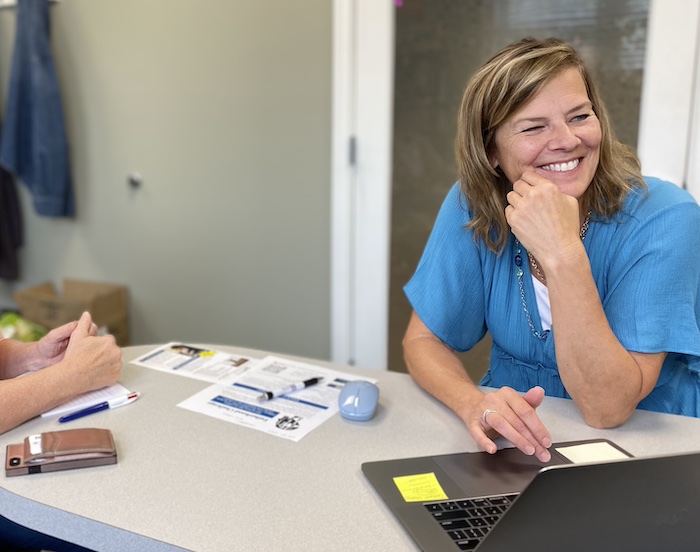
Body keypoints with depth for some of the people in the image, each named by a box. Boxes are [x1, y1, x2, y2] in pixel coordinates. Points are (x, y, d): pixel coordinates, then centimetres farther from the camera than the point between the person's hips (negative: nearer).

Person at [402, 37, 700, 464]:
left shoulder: (662, 219, -18)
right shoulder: (471, 205, -10)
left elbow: (607, 409, -22)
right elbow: (424, 340, -5)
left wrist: (564, 256, -32)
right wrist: (474, 402, -25)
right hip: (516, 445, 2)